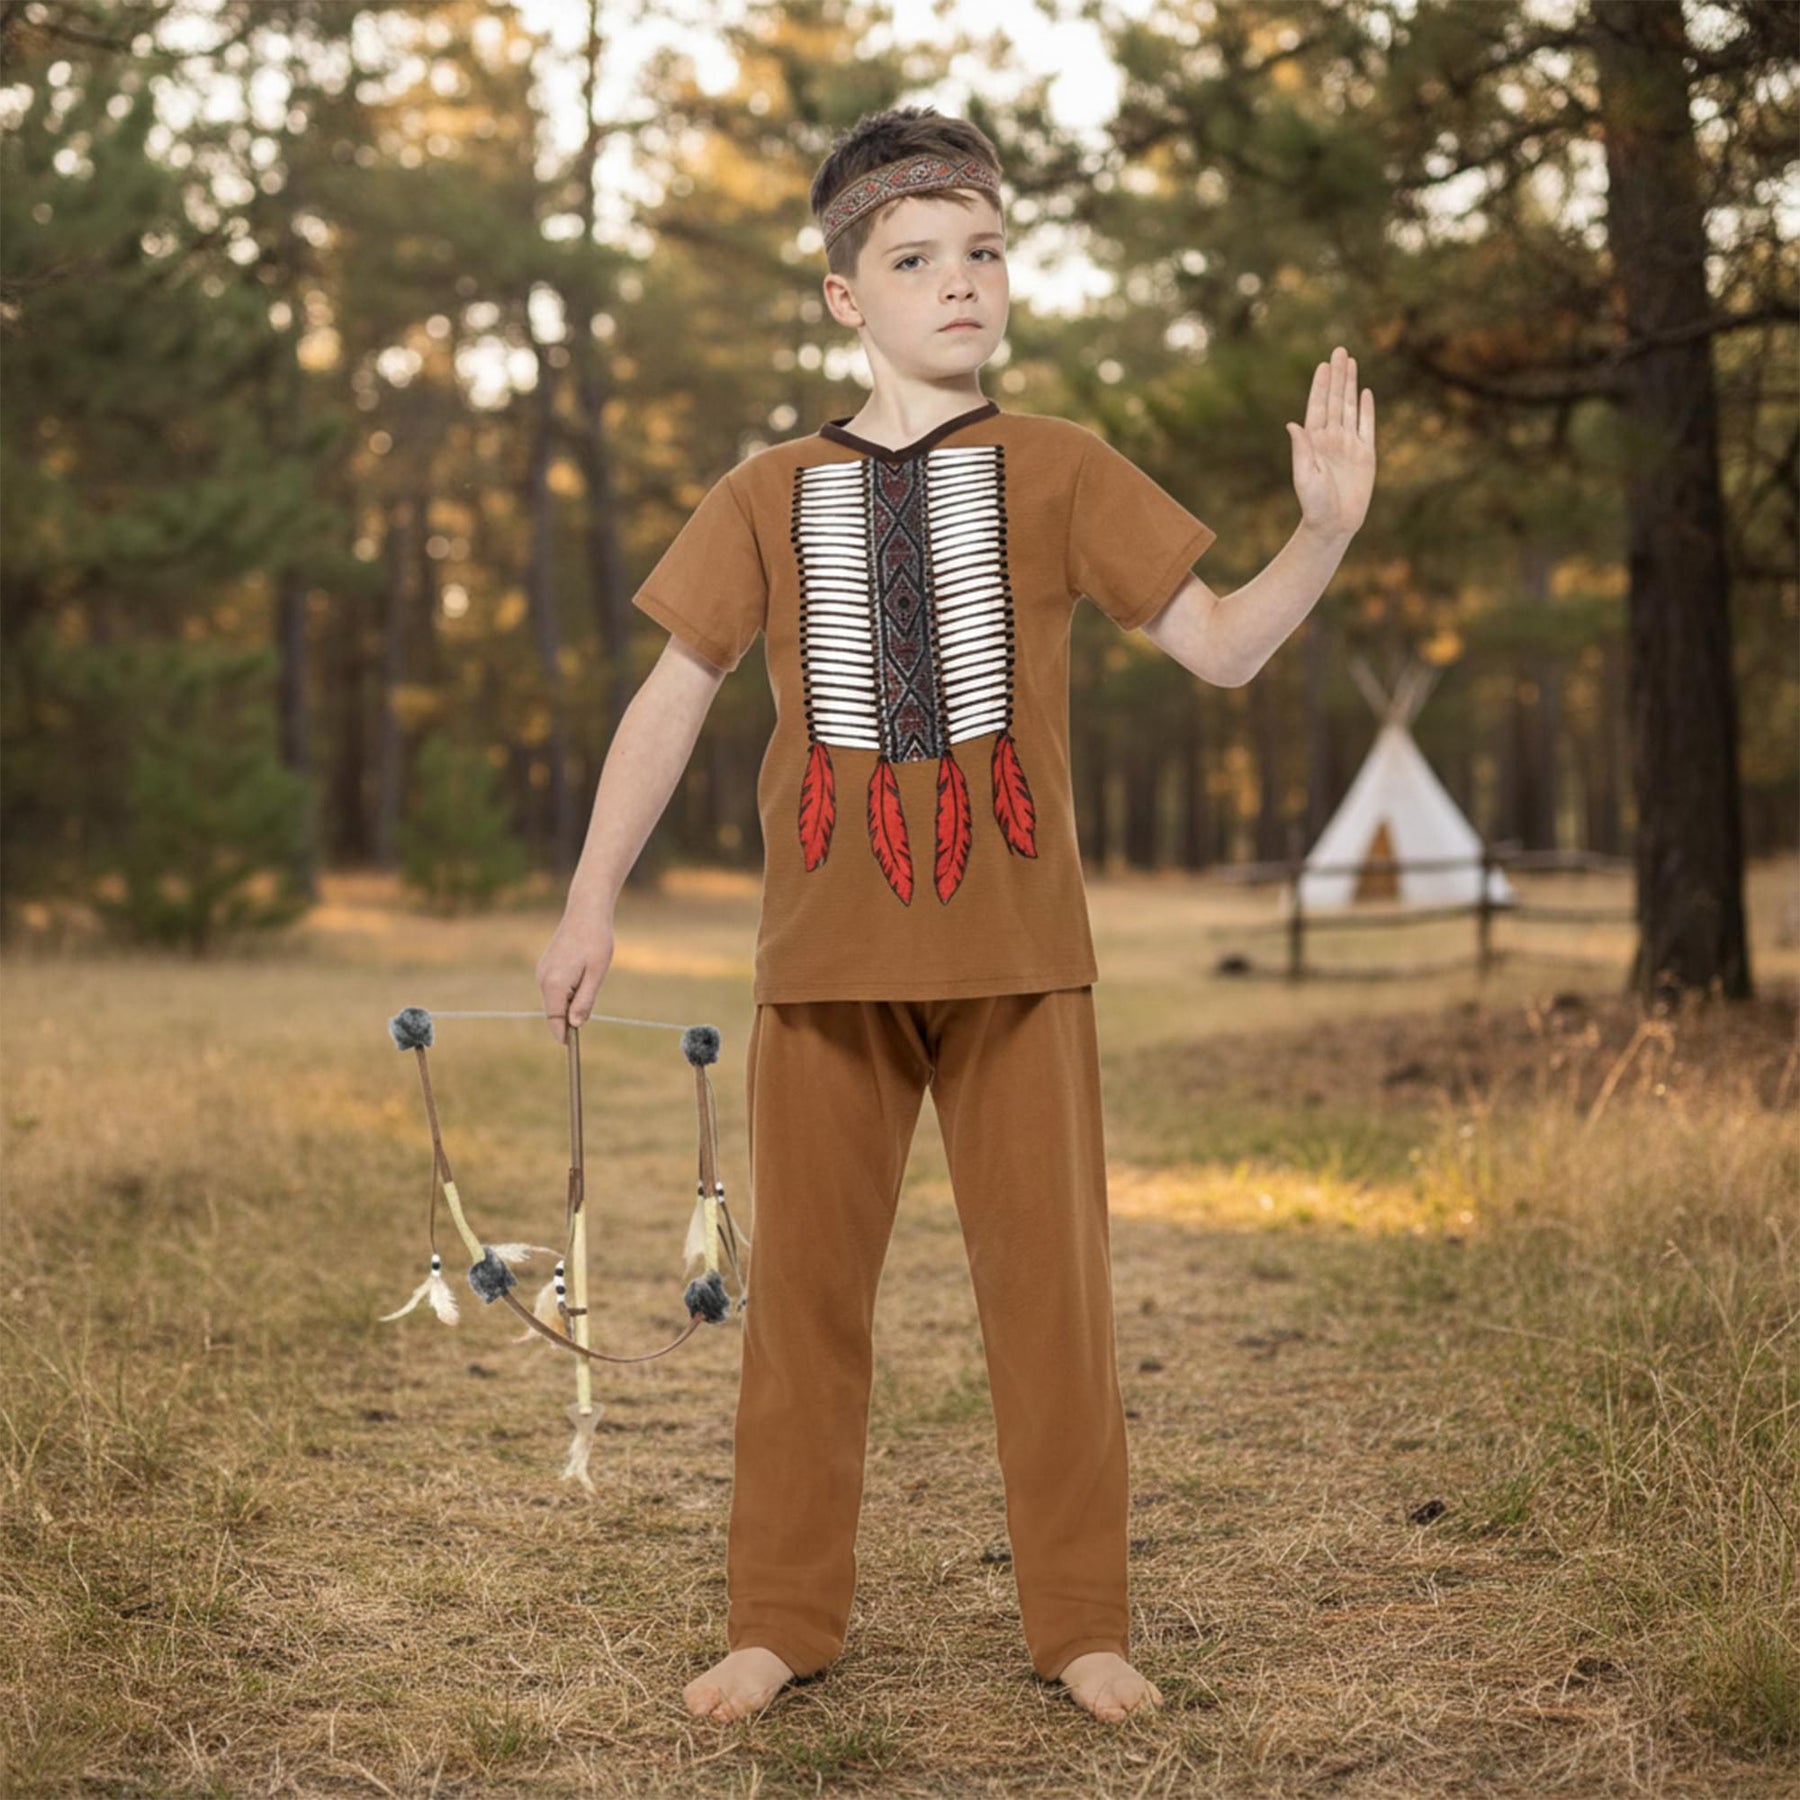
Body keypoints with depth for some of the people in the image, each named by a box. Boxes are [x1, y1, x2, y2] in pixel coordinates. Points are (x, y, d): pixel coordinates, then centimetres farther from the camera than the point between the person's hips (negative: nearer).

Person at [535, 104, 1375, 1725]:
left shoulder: (1057, 470, 4)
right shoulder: (771, 493, 7)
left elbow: (1222, 647, 1)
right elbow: (674, 694, 9)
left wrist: (1328, 531, -17)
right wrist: (593, 903, 5)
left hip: (1013, 948, -1)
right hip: (826, 952, 1)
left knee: (1051, 1280, 3)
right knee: (804, 1281, 7)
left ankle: (1082, 1623, 15)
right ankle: (784, 1619, 19)